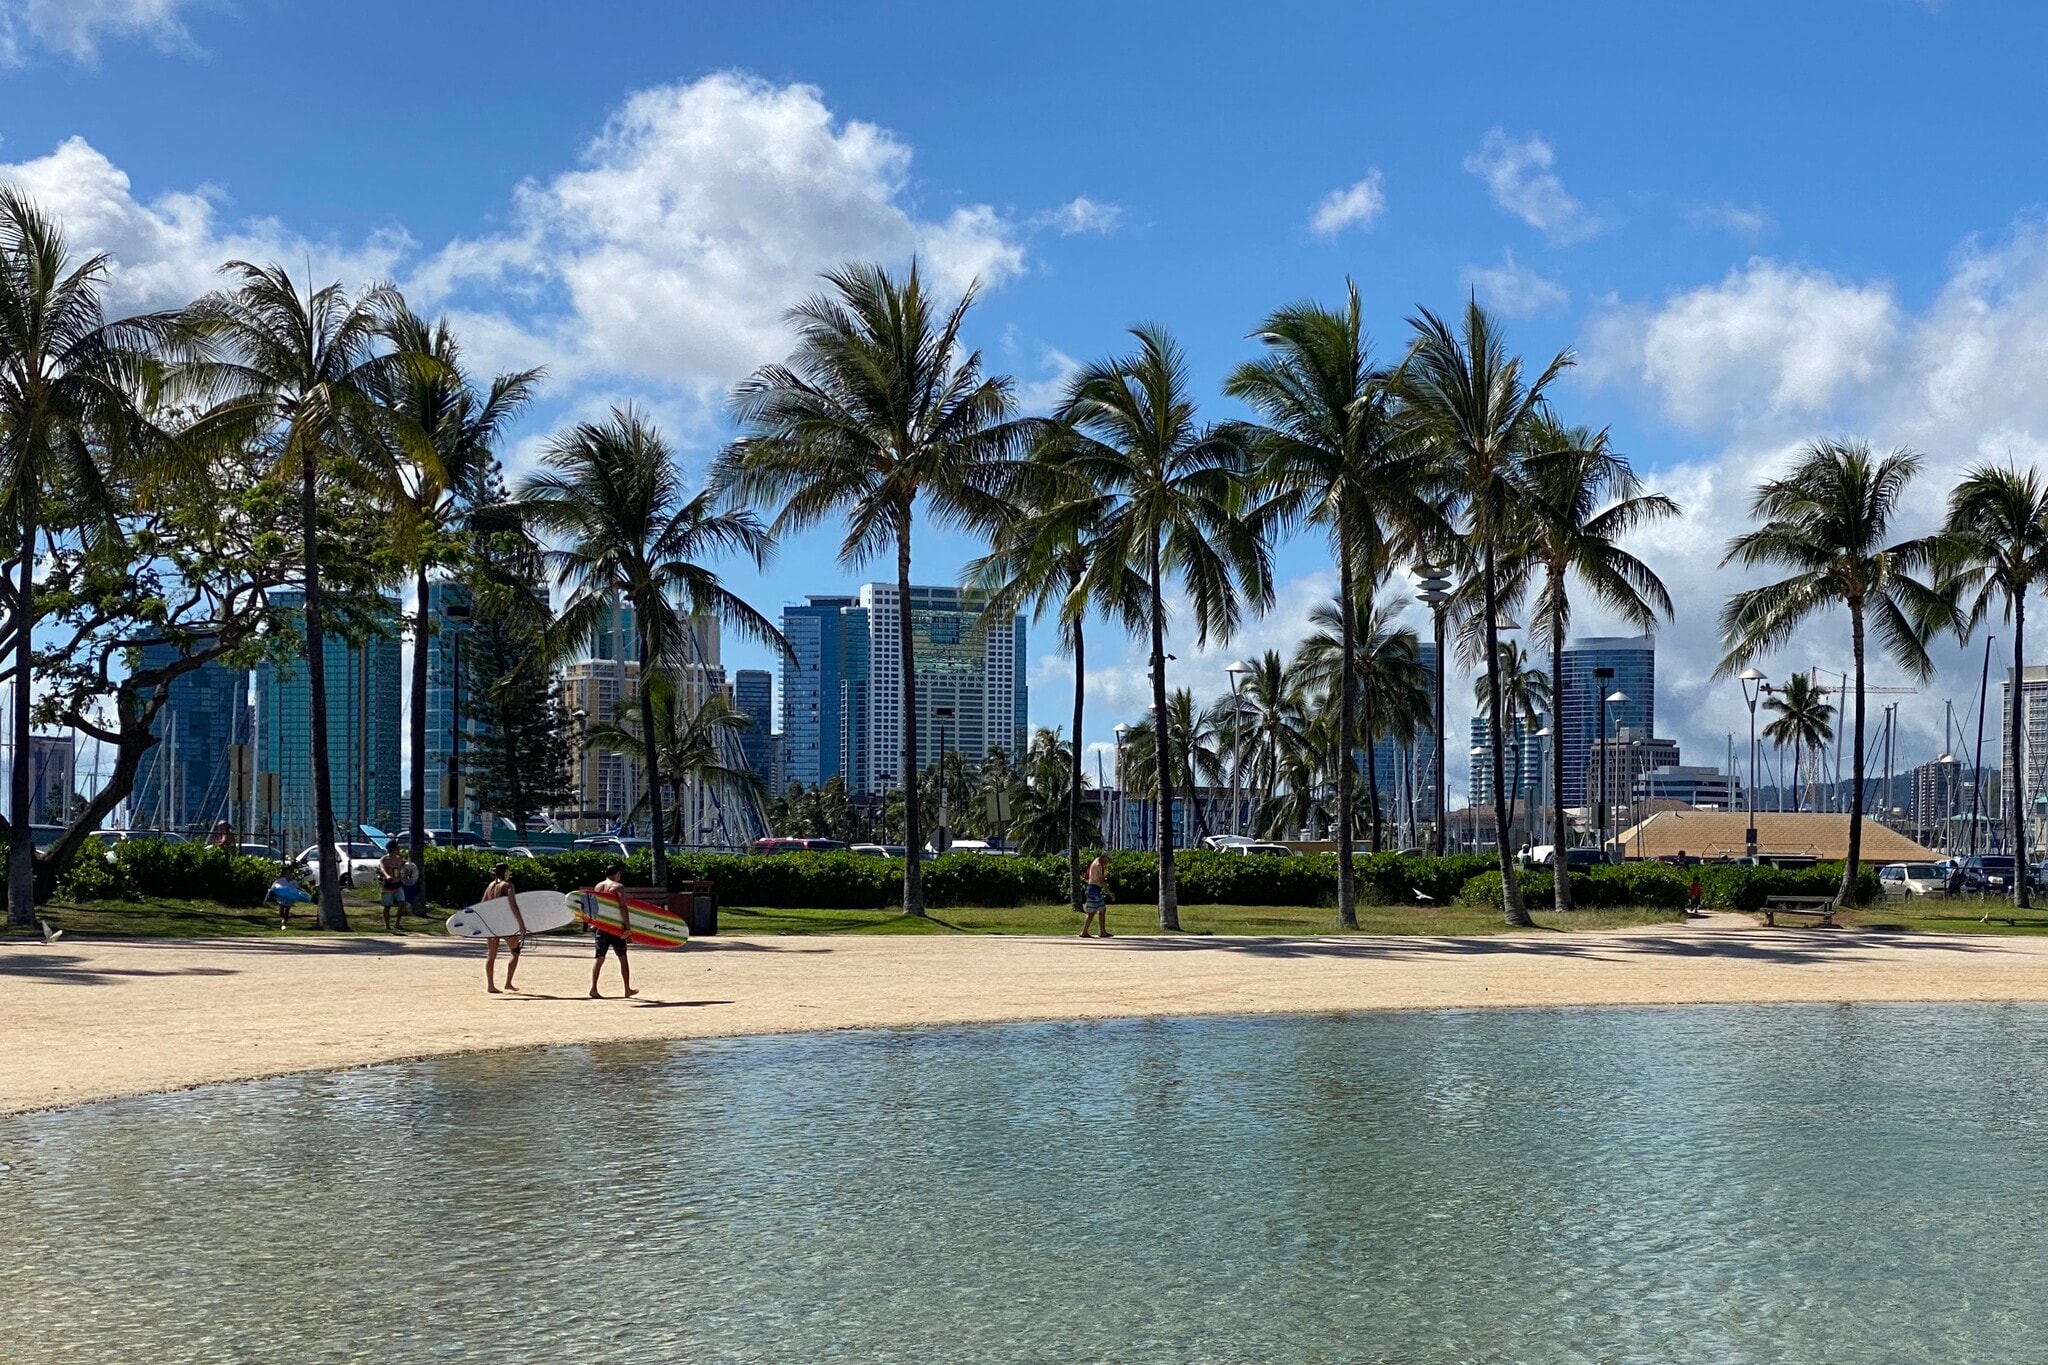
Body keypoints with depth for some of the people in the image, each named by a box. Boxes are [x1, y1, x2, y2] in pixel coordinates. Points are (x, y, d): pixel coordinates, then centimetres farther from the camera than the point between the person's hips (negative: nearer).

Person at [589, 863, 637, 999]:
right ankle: (627, 989, 12)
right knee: (623, 958, 7)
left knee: (599, 957, 3)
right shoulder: (619, 886, -6)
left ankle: (593, 988, -10)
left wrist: (593, 923, 22)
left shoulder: (598, 886, 11)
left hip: (601, 926, 4)